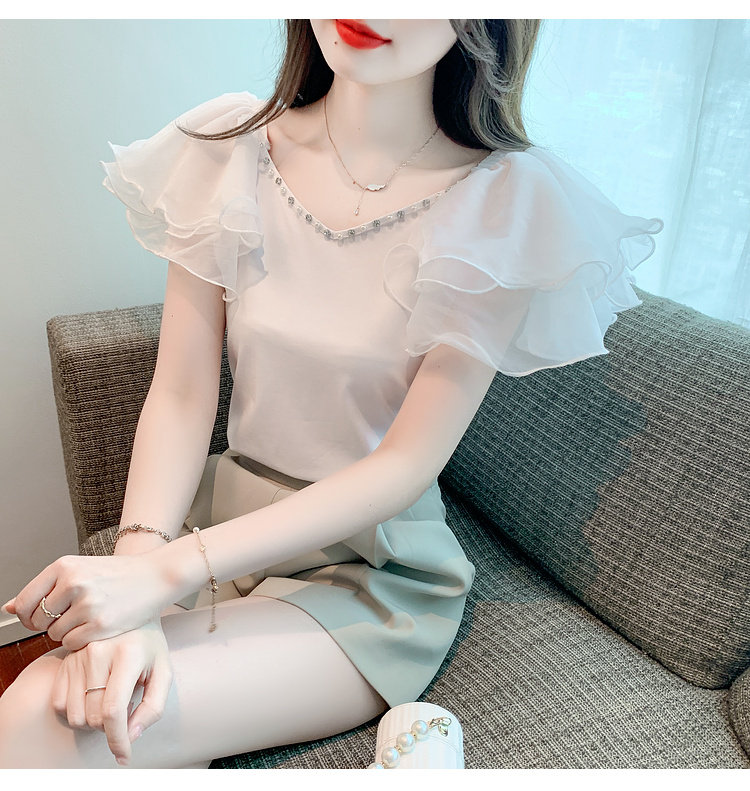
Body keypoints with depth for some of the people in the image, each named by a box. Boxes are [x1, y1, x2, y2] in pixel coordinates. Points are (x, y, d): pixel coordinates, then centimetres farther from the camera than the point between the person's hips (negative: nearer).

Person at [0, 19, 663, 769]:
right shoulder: (227, 151, -3)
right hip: (221, 516, 4)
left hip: (374, 570, -3)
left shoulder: (511, 204, -13)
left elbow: (408, 464, -17)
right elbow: (181, 397, -6)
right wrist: (138, 560, -24)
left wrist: (167, 573, -24)